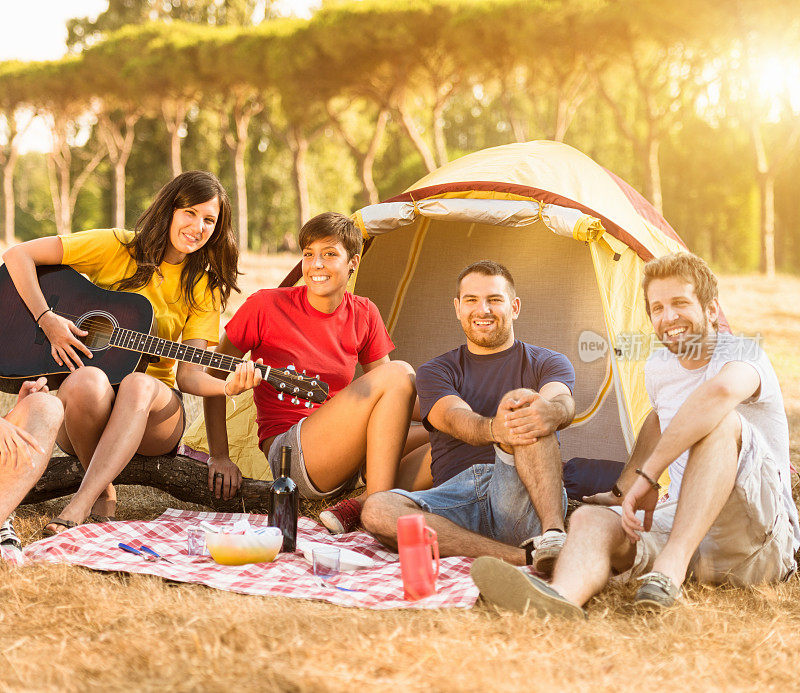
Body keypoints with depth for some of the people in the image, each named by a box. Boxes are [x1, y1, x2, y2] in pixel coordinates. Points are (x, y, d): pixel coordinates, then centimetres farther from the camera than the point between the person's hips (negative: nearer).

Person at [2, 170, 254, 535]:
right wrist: (47, 319, -14)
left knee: (139, 384, -35)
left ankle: (77, 508, -41)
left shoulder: (203, 289, 7)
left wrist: (228, 386, -24)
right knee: (88, 382, -37)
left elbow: (187, 373, -3)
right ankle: (102, 492, -14)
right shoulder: (116, 248, 1)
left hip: (150, 416, 1)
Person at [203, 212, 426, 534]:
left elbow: (396, 399, 13)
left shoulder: (364, 315, 8)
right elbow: (215, 375, 2)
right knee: (399, 373, -23)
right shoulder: (266, 306, -6)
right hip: (287, 455, -6)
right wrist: (219, 457, -3)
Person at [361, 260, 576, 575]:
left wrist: (550, 411, -37)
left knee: (524, 409, -27)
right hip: (457, 495, 2)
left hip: (525, 498, -2)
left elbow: (563, 401, -9)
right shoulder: (435, 372, 19)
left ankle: (554, 533, -40)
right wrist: (494, 429, -32)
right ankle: (524, 556, -36)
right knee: (377, 510, -28)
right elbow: (456, 419, -5)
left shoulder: (547, 363, 18)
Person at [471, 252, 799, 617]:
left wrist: (648, 475, -36)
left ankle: (671, 566, -38)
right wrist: (622, 491, 35)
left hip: (761, 539, -6)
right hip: (682, 524, 6)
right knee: (590, 518, -22)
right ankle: (562, 596, -57)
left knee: (722, 421, -31)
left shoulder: (743, 352, -12)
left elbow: (723, 389, -39)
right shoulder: (657, 367, 12)